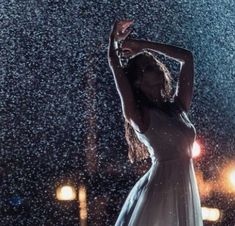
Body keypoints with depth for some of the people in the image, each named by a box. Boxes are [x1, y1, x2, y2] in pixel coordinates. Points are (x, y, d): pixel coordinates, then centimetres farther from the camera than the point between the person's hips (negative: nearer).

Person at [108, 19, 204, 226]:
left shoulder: (178, 106, 11)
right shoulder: (140, 114, -5)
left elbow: (187, 57, 15)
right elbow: (115, 66, -7)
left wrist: (142, 45, 15)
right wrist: (114, 39, 11)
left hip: (186, 189, 6)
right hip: (160, 189, -6)